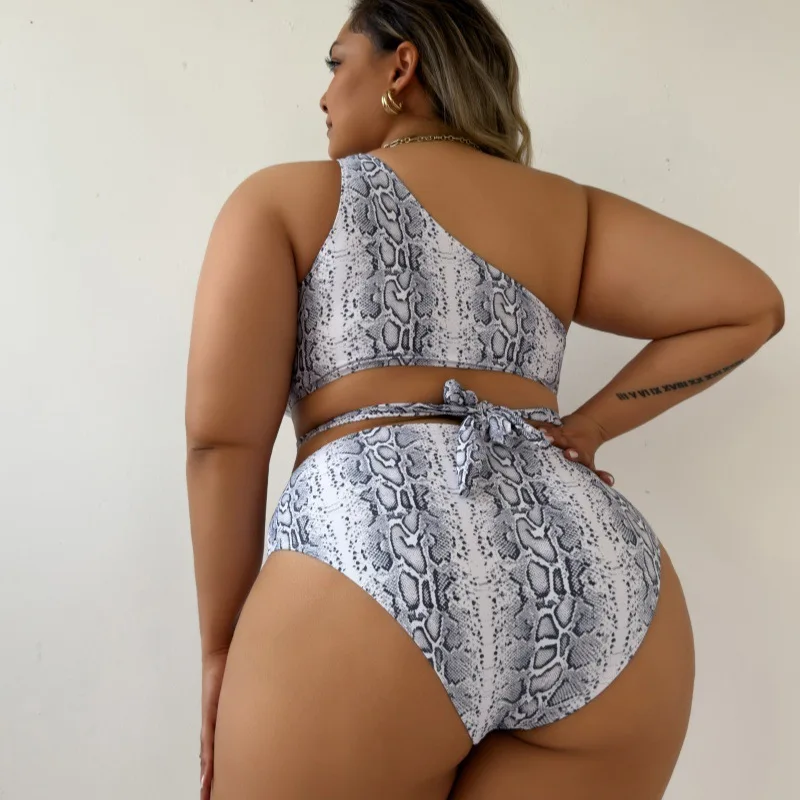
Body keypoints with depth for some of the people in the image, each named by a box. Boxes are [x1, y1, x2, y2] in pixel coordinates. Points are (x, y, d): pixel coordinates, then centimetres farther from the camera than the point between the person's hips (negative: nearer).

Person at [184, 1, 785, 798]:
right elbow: (749, 305, 12)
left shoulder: (280, 197, 13)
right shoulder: (569, 209, 21)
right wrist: (583, 429, 16)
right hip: (597, 569, 4)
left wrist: (221, 644, 11)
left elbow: (222, 438, 4)